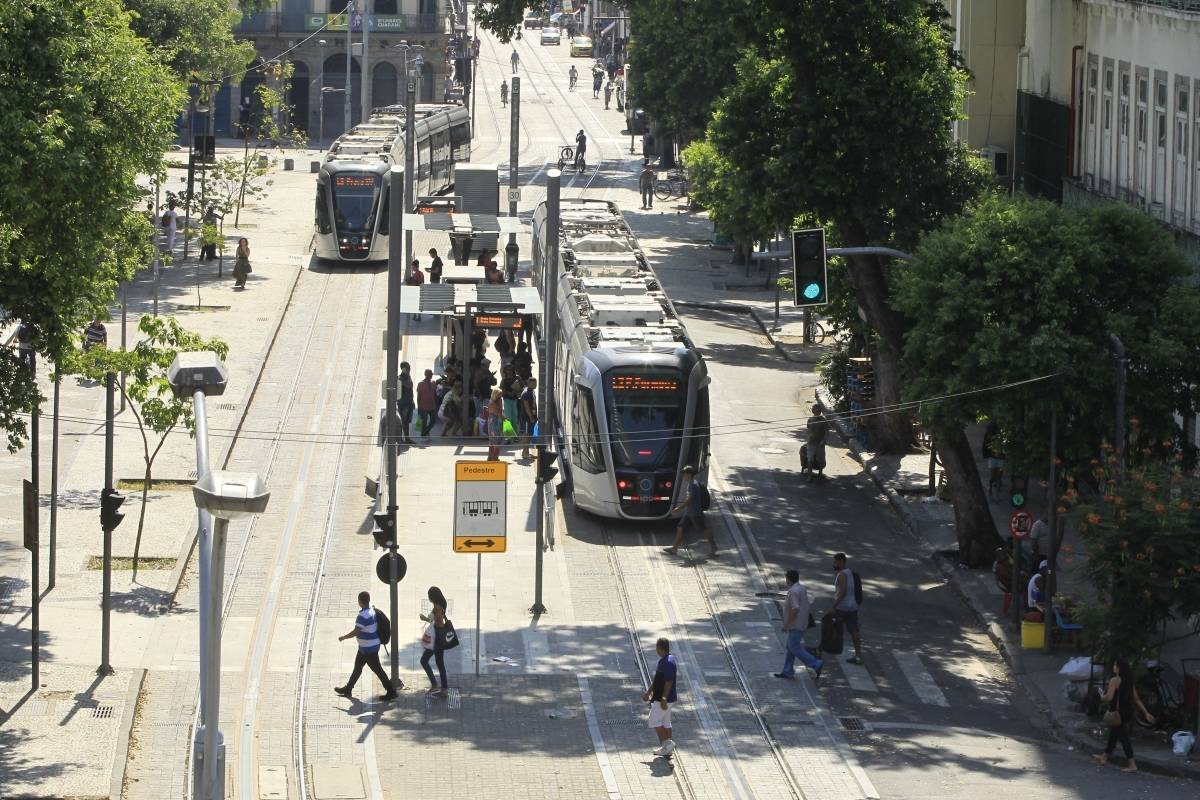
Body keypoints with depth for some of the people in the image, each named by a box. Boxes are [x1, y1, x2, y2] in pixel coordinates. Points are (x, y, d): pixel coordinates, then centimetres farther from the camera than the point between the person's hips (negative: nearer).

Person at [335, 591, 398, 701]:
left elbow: (356, 632, -25)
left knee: (377, 669, -2)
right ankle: (347, 689, 31)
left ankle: (391, 692, 4)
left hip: (369, 648, -10)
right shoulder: (372, 611, 4)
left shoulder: (363, 616, -26)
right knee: (357, 667, 19)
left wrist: (343, 637, -11)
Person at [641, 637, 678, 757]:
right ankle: (668, 747, 15)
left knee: (654, 721, -5)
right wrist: (649, 692, 25)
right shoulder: (662, 660, 11)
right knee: (665, 722, 12)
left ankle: (666, 743, -5)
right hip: (660, 697, 10)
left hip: (663, 698, -10)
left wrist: (664, 699, -25)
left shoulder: (668, 662, -22)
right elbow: (656, 679, 21)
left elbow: (669, 682, -25)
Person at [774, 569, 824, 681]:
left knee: (795, 648, -5)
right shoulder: (802, 588, 10)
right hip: (802, 624, 10)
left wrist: (786, 624, -22)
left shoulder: (793, 591, -20)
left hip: (795, 625, -10)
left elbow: (795, 609, -30)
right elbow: (808, 606, 17)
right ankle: (788, 672, 21)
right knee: (791, 647, 16)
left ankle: (816, 664, -11)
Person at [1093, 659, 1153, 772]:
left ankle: (1132, 764, -7)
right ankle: (1104, 757, 39)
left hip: (1118, 714, -8)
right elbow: (1137, 700, 11)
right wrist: (1146, 713, 13)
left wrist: (1101, 698, 0)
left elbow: (1109, 697, -22)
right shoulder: (1129, 682, 10)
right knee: (1113, 735, 23)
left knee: (1123, 738, -4)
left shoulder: (1115, 680, -15)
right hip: (1128, 713, 8)